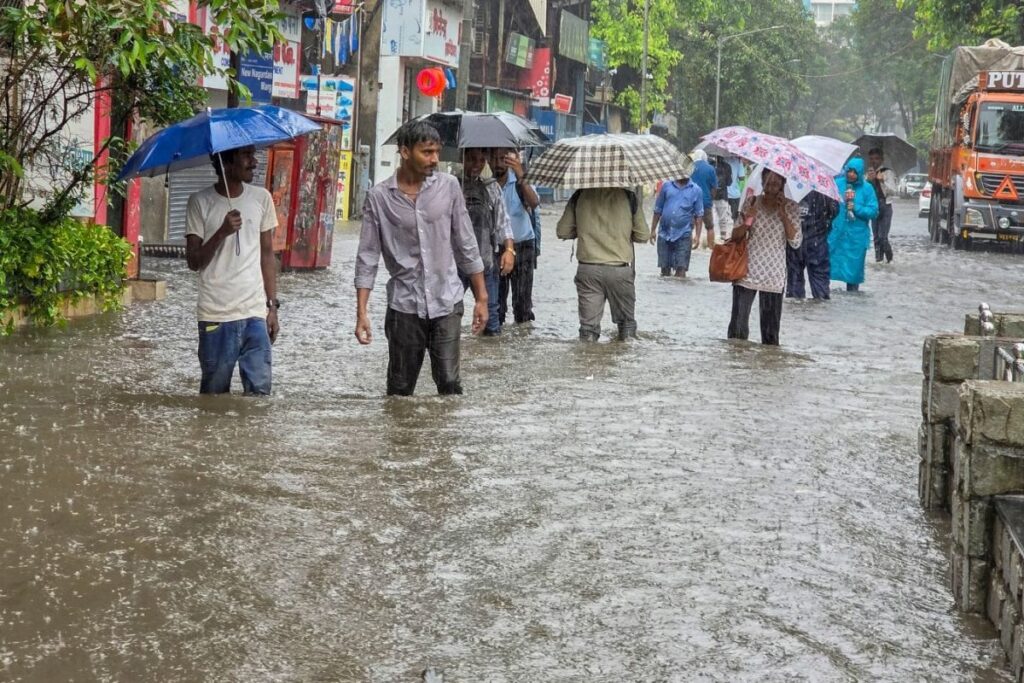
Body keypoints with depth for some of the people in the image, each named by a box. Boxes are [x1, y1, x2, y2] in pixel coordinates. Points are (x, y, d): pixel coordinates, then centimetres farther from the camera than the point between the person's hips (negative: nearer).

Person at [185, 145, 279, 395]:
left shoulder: (261, 198, 7)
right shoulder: (201, 202, -2)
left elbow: (267, 256, 12)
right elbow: (193, 262, -4)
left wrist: (272, 306, 8)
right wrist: (221, 233, -19)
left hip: (255, 315, 2)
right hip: (216, 318, -2)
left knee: (259, 391, -4)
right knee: (214, 395, 6)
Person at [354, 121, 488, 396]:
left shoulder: (448, 186, 0)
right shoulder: (379, 196, -4)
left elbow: (467, 246, 6)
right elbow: (368, 257, -3)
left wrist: (481, 298, 5)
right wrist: (361, 313, -8)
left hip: (446, 303, 0)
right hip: (404, 306, 0)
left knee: (449, 383, -6)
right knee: (400, 389, 7)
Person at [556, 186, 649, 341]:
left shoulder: (580, 196, -1)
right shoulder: (629, 196, -4)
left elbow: (562, 231, 4)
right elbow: (643, 236, 2)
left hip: (588, 270, 1)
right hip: (620, 270, 0)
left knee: (588, 325, 6)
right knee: (627, 321, 19)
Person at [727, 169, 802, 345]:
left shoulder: (790, 207, 1)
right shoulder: (751, 202, 3)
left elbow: (795, 242, -6)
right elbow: (735, 237, 7)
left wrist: (783, 215, -14)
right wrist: (746, 223, -14)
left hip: (774, 277, -1)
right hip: (747, 272, 1)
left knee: (771, 328, 4)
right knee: (738, 324, -2)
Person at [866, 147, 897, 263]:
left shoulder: (887, 172, -5)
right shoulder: (869, 173, 11)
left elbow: (894, 191, -11)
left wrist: (882, 181, -22)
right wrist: (869, 180, -11)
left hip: (885, 207, -5)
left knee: (882, 236, -11)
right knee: (876, 236, 8)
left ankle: (889, 259, 3)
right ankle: (879, 258, 15)